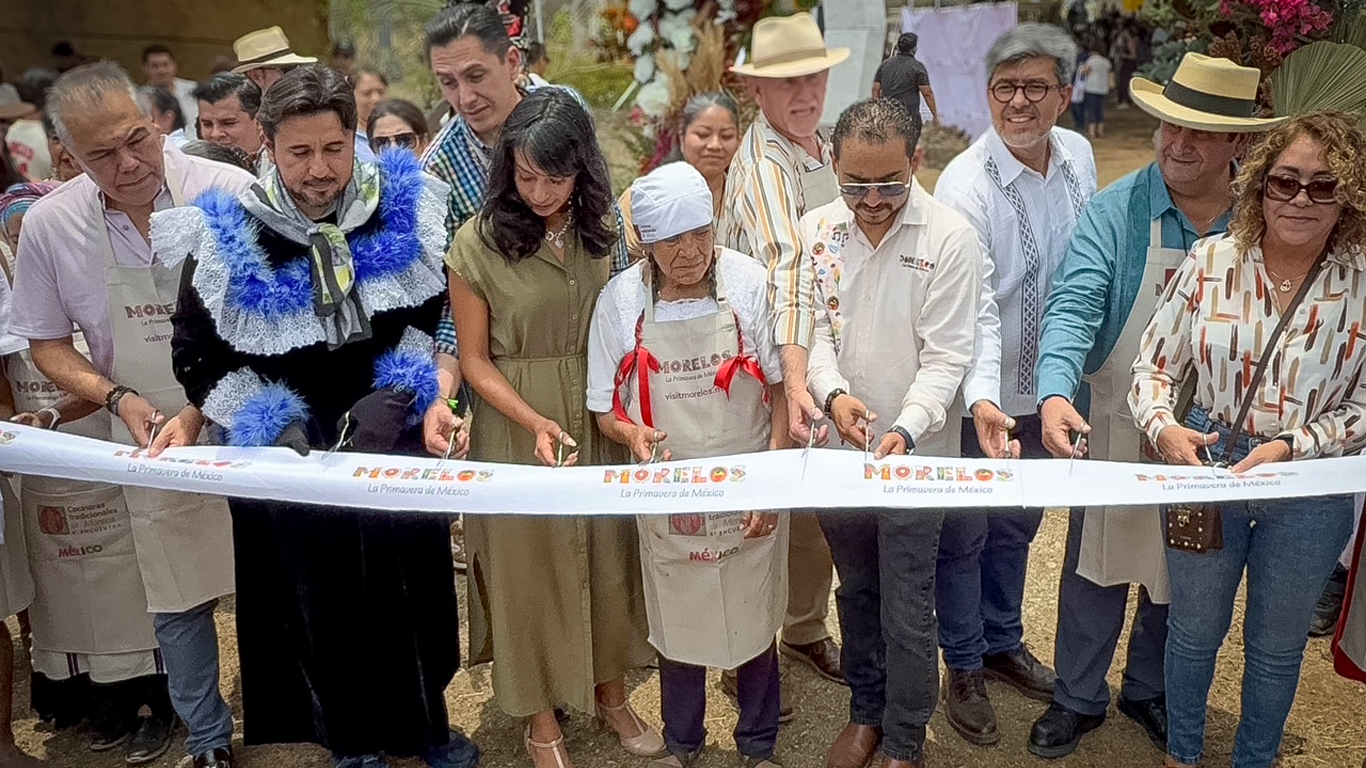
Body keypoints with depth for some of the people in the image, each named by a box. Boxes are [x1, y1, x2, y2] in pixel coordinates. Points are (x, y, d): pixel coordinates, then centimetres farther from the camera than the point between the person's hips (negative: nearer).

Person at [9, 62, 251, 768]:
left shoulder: (228, 193, -14)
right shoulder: (48, 226, -4)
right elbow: (45, 343, 7)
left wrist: (201, 412, -18)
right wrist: (117, 397, -11)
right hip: (151, 440, 3)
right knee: (178, 601, 14)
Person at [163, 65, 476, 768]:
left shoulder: (403, 210, -7)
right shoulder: (229, 237, -10)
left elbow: (435, 316, 2)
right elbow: (197, 358, -2)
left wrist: (399, 395, -12)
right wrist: (275, 426, -15)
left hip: (394, 440, 2)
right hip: (290, 454, -1)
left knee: (412, 584, 12)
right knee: (322, 598, 10)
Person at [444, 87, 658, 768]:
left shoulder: (603, 229, -2)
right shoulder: (477, 242, -12)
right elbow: (475, 360, -8)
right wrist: (534, 423, -20)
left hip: (601, 420, 3)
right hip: (516, 426, -3)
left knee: (608, 553, 14)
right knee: (528, 563, 10)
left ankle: (609, 690, 37)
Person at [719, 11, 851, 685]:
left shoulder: (825, 147, 7)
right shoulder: (765, 165, -21)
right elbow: (785, 272, -36)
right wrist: (795, 383, -46)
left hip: (823, 361, 8)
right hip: (772, 374, -8)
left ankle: (805, 629, 38)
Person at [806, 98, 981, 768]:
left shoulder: (950, 237, -12)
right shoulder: (815, 230, -1)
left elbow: (945, 356, -14)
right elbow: (812, 328, 0)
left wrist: (904, 430, -27)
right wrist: (833, 393, -20)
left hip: (915, 452, -3)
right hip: (839, 445, 4)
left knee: (907, 609, 6)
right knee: (855, 590, 20)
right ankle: (865, 712, 40)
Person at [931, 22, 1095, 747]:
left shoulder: (1079, 156, -2)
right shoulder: (965, 183, -22)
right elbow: (972, 306, -30)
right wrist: (983, 399, -42)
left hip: (1045, 387, 6)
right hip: (979, 397, -6)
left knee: (1017, 523, 23)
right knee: (964, 534, 10)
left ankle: (1004, 641, 44)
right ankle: (963, 667, 30)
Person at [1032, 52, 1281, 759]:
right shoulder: (1115, 211, -14)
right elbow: (1073, 307, -24)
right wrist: (1056, 395, -40)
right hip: (1116, 429, -2)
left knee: (1180, 572, 19)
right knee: (1096, 568, 12)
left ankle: (1148, 689, 43)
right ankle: (1079, 699, 32)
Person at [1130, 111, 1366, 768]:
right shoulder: (1210, 261, -10)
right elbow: (1155, 364, -5)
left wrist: (1290, 446, -22)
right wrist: (1164, 427, -23)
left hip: (1312, 490, 0)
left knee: (1277, 645, 20)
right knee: (1194, 630, 20)